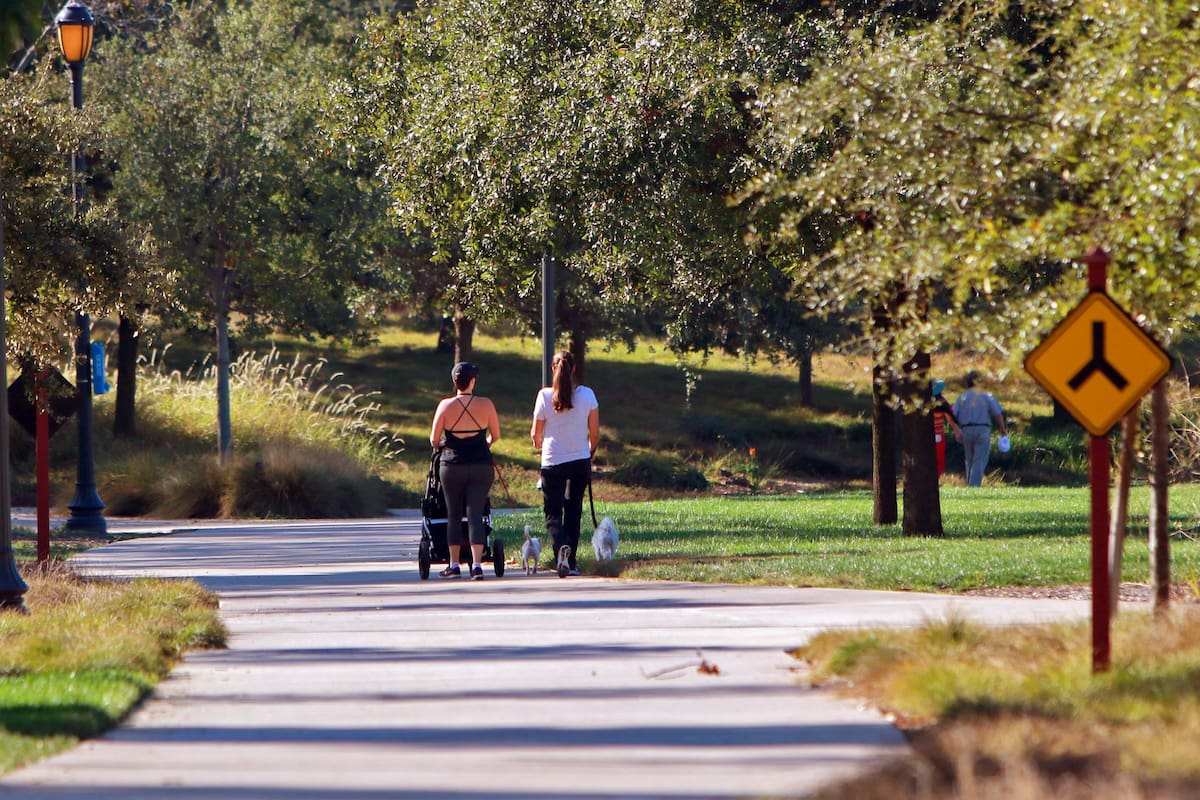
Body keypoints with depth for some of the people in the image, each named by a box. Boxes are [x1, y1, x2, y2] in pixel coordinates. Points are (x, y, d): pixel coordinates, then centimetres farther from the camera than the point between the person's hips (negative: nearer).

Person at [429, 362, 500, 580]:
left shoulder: (446, 406, -6)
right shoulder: (486, 405, -5)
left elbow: (434, 441, -2)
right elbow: (495, 436, 6)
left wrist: (440, 445, 22)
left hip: (452, 466, 0)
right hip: (481, 466, 0)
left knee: (454, 515, 12)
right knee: (475, 514, 0)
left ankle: (453, 565, 16)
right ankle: (476, 564, -11)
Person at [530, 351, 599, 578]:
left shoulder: (545, 396, -9)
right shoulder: (587, 395, -5)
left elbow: (536, 434, -1)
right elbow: (595, 434, 1)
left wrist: (538, 443, 23)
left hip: (553, 462, -2)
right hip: (580, 461, 2)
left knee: (552, 513, 3)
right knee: (573, 511, 15)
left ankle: (561, 545, -26)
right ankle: (571, 562, 14)